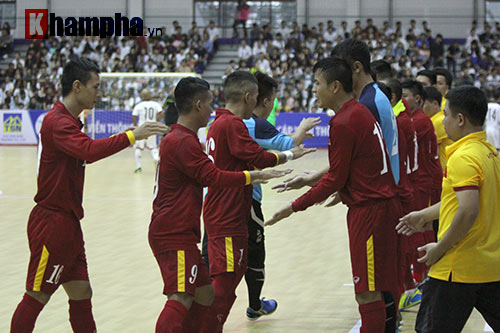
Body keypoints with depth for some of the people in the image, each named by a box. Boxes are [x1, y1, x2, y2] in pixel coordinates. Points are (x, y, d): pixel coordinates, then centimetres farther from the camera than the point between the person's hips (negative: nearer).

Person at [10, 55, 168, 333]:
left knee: (81, 294, 11)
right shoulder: (58, 122, -17)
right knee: (36, 297, -4)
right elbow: (89, 149, -33)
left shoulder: (68, 120, 16)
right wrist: (132, 135, -33)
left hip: (67, 222, 10)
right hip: (52, 223, -10)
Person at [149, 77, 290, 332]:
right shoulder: (184, 142, -14)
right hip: (174, 234, -11)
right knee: (181, 298, -19)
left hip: (177, 232, 11)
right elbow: (212, 177, -20)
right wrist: (254, 176, -14)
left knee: (205, 293, 13)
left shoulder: (176, 138, 19)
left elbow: (202, 175, 26)